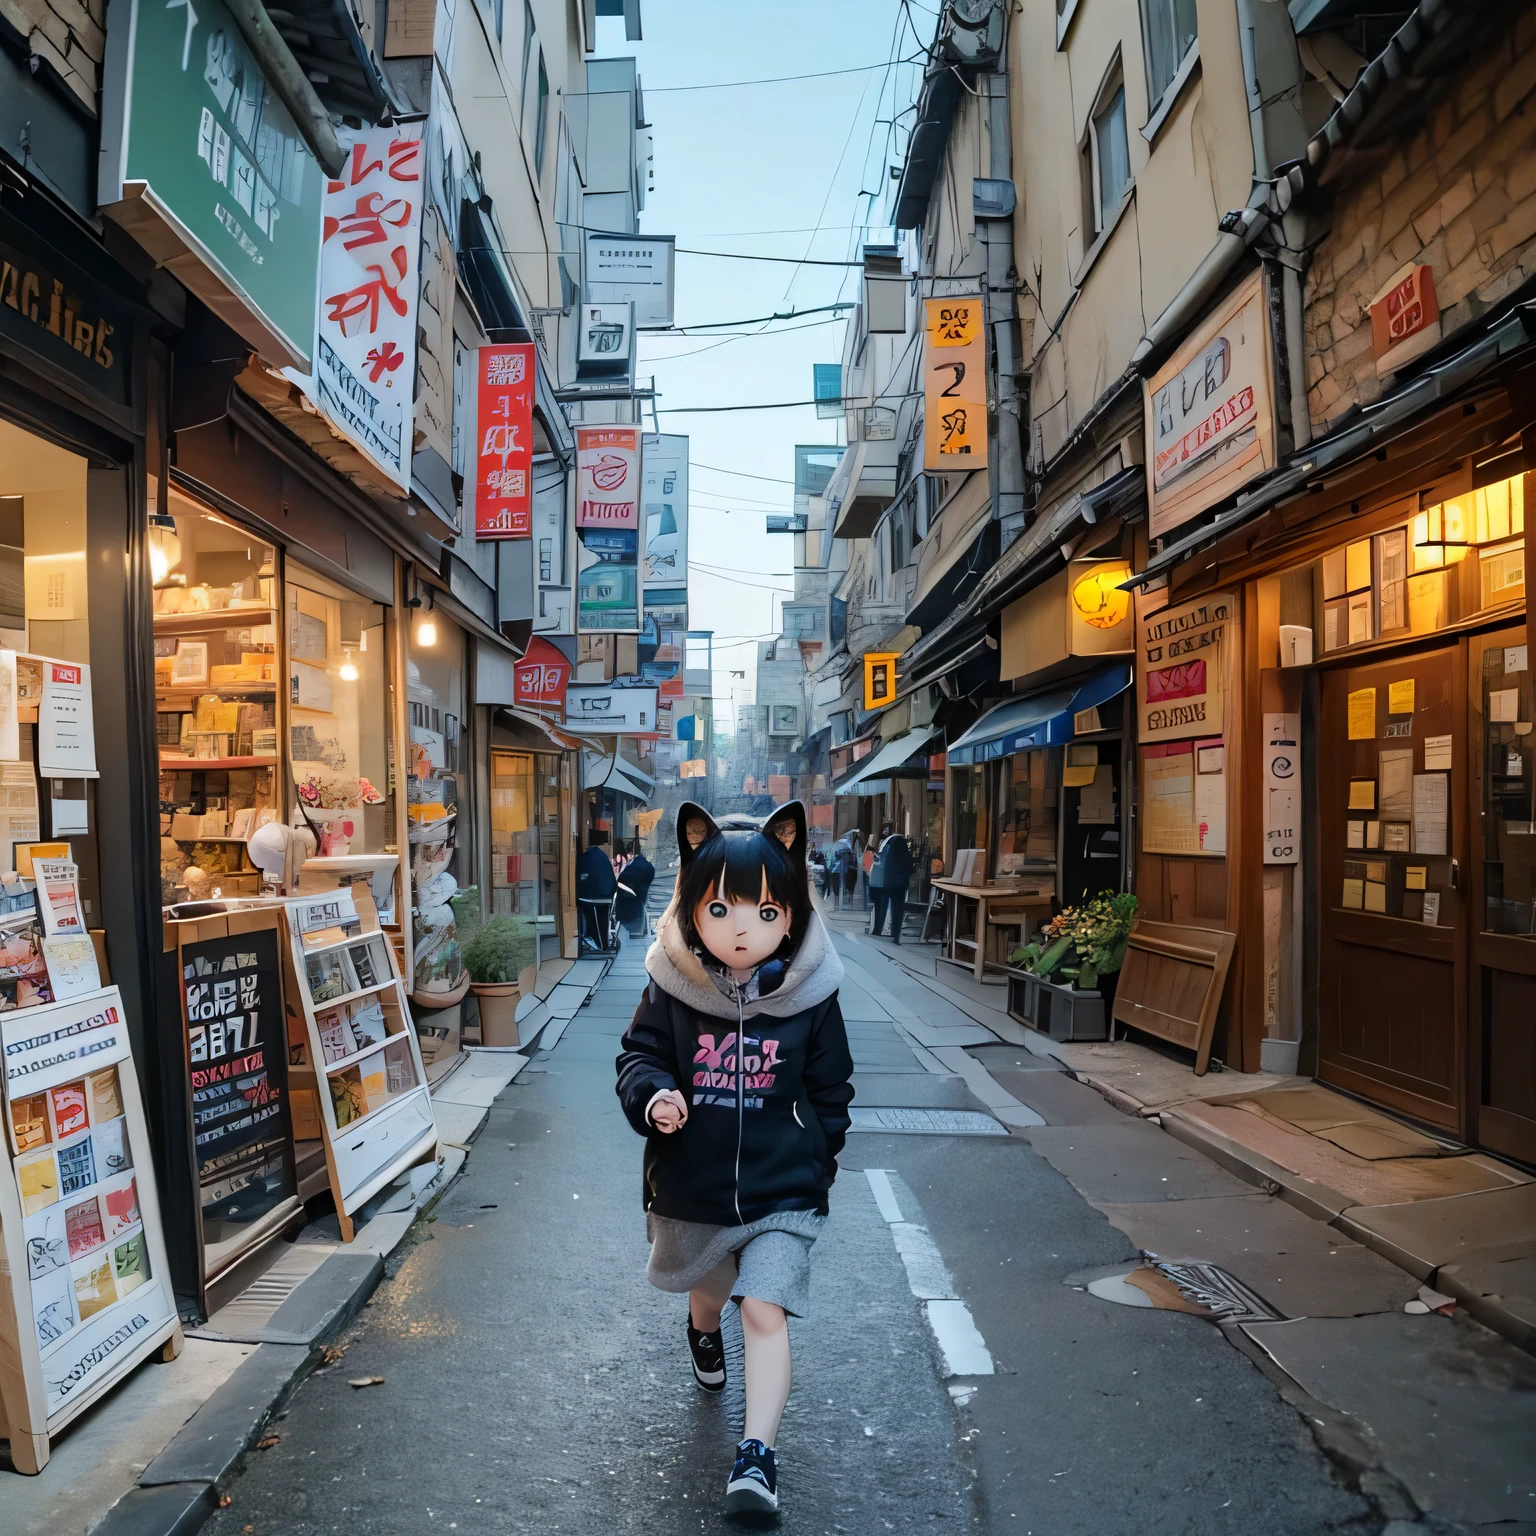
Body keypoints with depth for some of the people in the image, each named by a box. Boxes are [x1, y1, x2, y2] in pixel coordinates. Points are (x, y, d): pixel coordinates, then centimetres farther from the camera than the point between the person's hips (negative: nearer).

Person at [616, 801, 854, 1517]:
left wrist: (814, 1162, 2)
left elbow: (830, 1089, -1)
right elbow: (639, 1055, -3)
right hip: (691, 1188, 3)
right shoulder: (673, 988, -14)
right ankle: (704, 1333, 63)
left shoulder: (809, 995, -14)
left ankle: (757, 1454, 2)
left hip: (781, 1192, -2)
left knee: (765, 1311, -12)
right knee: (708, 1291, 28)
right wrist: (651, 1098, -24)